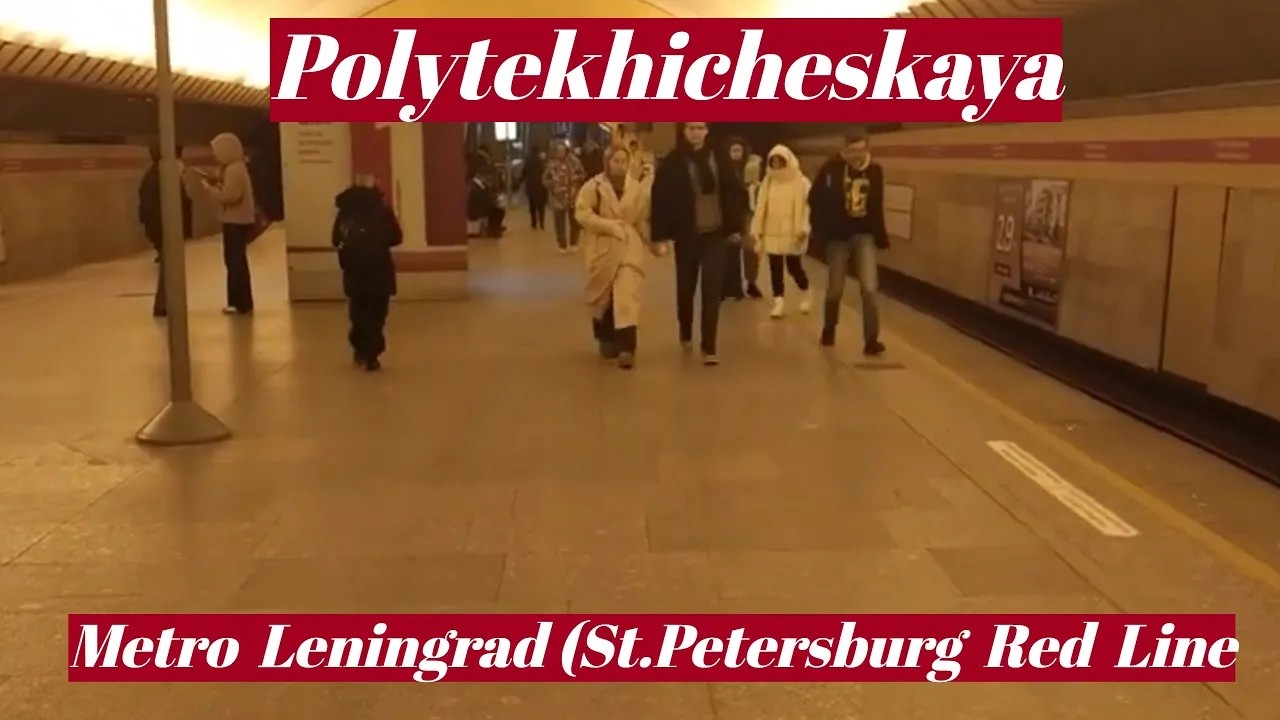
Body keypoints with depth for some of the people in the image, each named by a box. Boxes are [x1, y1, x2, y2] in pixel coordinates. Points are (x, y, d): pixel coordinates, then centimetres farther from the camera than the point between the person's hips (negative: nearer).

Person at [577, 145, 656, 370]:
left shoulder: (637, 186, 3)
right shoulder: (593, 186, -4)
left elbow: (643, 217, 9)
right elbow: (582, 213, -12)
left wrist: (650, 241, 4)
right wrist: (609, 225, -19)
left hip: (629, 249, 0)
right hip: (602, 249, 0)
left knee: (627, 296, -13)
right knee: (604, 298, 11)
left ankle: (626, 348, -19)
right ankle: (607, 341, 31)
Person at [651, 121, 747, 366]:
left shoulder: (718, 160, 3)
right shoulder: (671, 164, -6)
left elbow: (734, 193, 8)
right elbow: (660, 200, -8)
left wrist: (735, 227, 4)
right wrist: (662, 235, -13)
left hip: (716, 234, 1)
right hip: (686, 236, -1)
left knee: (712, 290, -4)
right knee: (686, 287, 13)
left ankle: (709, 348, -2)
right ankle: (686, 333, 37)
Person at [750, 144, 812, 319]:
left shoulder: (801, 182, -3)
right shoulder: (768, 181, 9)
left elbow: (806, 206, -9)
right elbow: (761, 207, 8)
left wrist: (802, 229, -17)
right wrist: (757, 230, 6)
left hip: (792, 233, -4)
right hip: (772, 233, 4)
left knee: (794, 267, 2)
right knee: (775, 269, 3)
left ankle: (804, 294, 28)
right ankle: (779, 302, 9)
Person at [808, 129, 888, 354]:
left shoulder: (875, 171, 1)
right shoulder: (832, 168, -9)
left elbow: (877, 207, 9)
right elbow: (815, 199, -5)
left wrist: (881, 235, 9)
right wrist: (821, 229, -10)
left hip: (864, 235, 1)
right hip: (838, 236, -1)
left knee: (869, 288, -12)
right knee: (835, 289, 9)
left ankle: (871, 339, -3)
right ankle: (829, 329, 35)